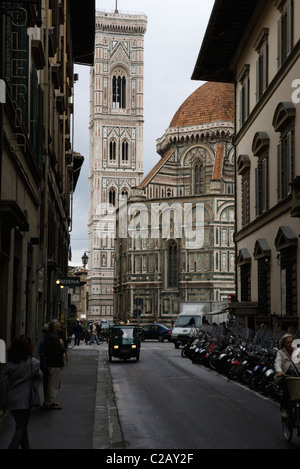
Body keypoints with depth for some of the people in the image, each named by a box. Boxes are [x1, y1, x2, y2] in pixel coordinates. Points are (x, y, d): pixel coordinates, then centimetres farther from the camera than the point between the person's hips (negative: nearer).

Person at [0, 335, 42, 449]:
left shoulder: (9, 363, -4)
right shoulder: (33, 363, -11)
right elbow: (39, 378, 3)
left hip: (11, 400, 4)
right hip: (24, 400, -4)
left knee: (21, 426, 18)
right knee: (21, 427, 3)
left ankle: (25, 447, 26)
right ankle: (13, 447, -12)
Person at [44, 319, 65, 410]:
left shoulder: (48, 335, 11)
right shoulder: (53, 337, -21)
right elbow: (62, 349, -20)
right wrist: (61, 343, -3)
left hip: (50, 363, 10)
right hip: (55, 364, -10)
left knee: (51, 384, 18)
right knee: (54, 384, -2)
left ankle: (49, 402, 26)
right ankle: (52, 403, 4)